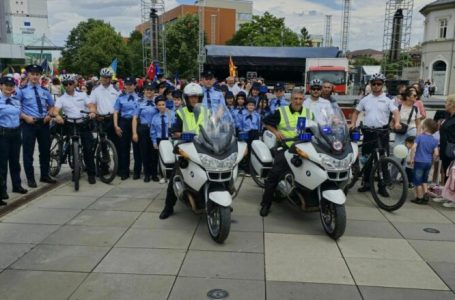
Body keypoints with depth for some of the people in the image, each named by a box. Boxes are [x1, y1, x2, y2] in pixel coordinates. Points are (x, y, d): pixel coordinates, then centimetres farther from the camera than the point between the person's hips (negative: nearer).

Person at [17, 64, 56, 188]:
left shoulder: (45, 91, 10)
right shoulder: (22, 90, -3)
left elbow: (51, 106, 19)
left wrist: (49, 115, 0)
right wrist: (25, 117, -17)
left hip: (44, 123, 4)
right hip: (29, 123, -4)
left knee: (45, 150, 12)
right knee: (28, 152, 2)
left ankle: (45, 175, 26)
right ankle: (30, 178, 13)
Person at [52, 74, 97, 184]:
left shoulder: (82, 95, 13)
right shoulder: (61, 99, 8)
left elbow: (91, 105, 1)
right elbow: (55, 110, -7)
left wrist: (92, 112, -23)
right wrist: (57, 115, -31)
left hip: (84, 124, 0)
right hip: (70, 125, 0)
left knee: (88, 148, -5)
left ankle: (91, 174, 1)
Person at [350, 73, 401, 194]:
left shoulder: (387, 100, 3)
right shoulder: (365, 100, 11)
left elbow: (395, 111, -10)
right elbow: (356, 112, 17)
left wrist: (397, 122, -29)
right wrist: (353, 123, 2)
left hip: (382, 132, -2)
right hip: (368, 132, 3)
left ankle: (382, 186, 5)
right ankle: (366, 183, 21)